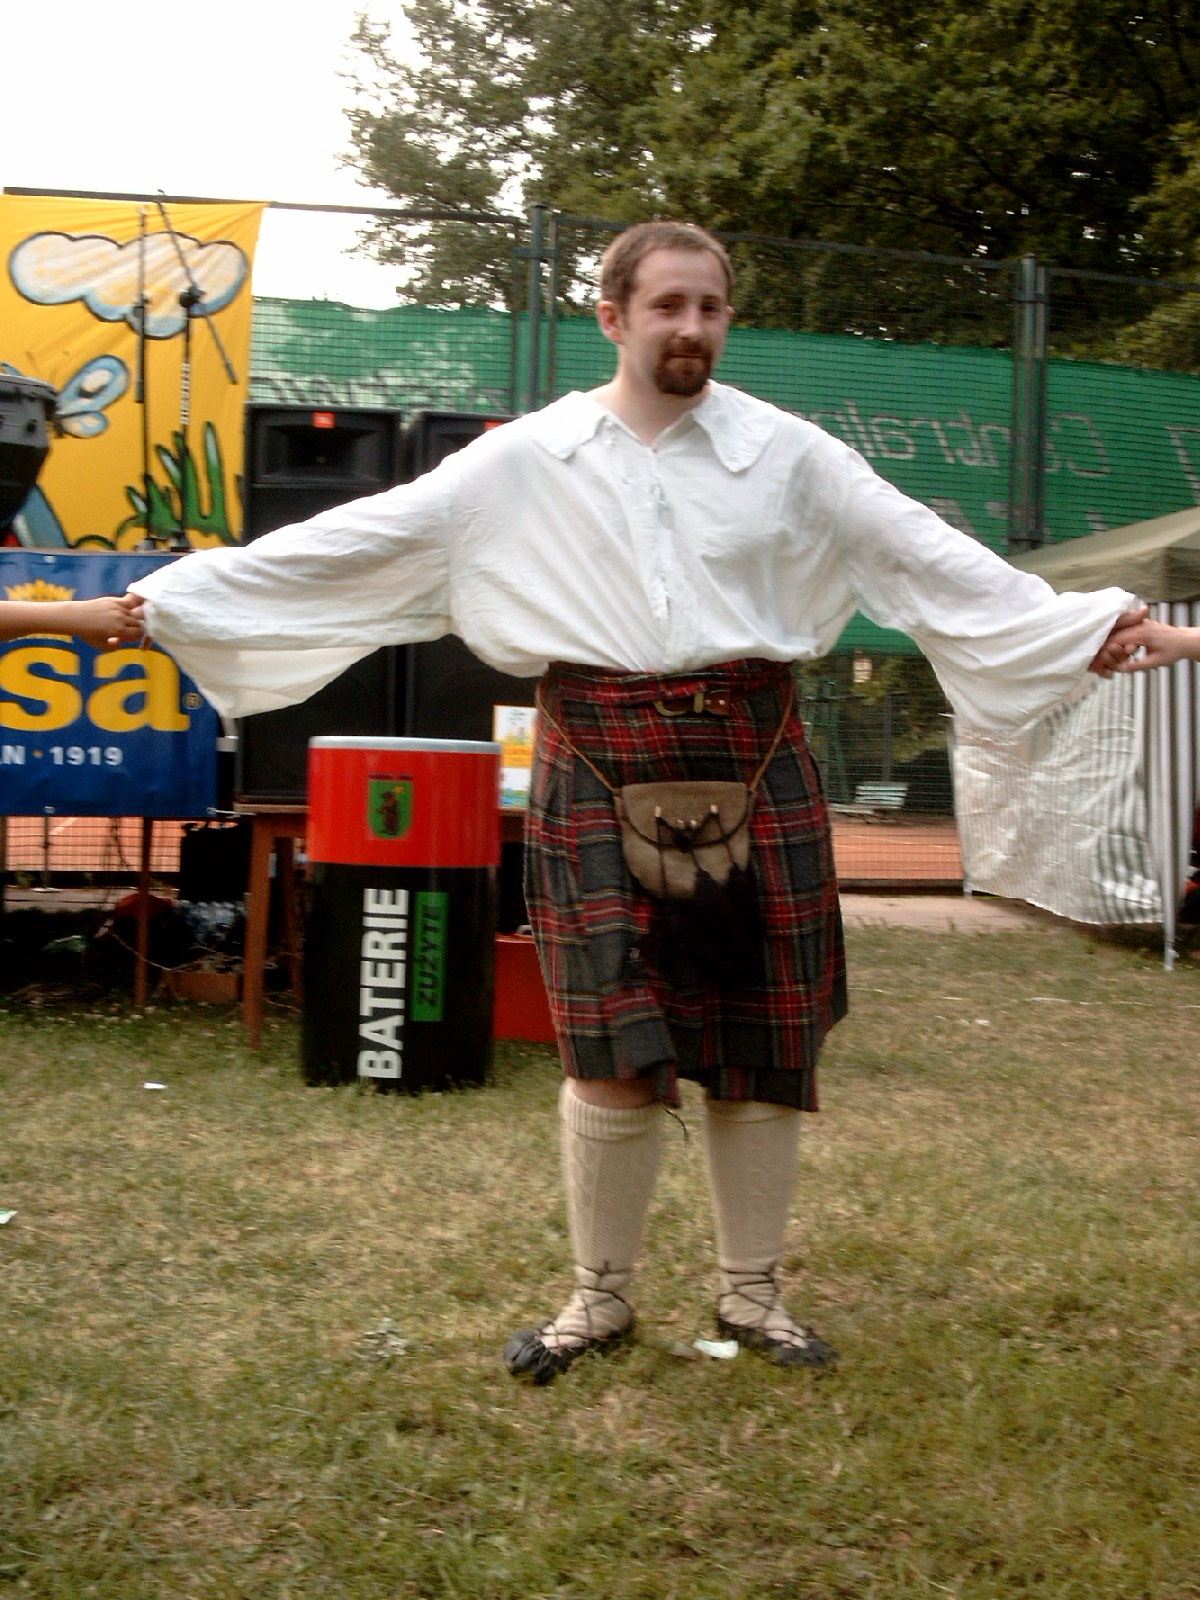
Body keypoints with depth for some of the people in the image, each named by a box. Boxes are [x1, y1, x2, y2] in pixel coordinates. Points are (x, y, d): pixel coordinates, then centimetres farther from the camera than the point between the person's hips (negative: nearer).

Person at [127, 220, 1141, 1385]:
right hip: (600, 775, -1)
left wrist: (1078, 627, 0)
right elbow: (357, 541, 1)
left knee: (759, 1048, 6)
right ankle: (598, 1297, 20)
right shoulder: (525, 460, 2)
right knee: (614, 1056, -1)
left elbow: (924, 554, 5)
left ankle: (751, 1293, 25)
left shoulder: (786, 454, 4)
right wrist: (180, 592, -2)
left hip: (752, 771, 1)